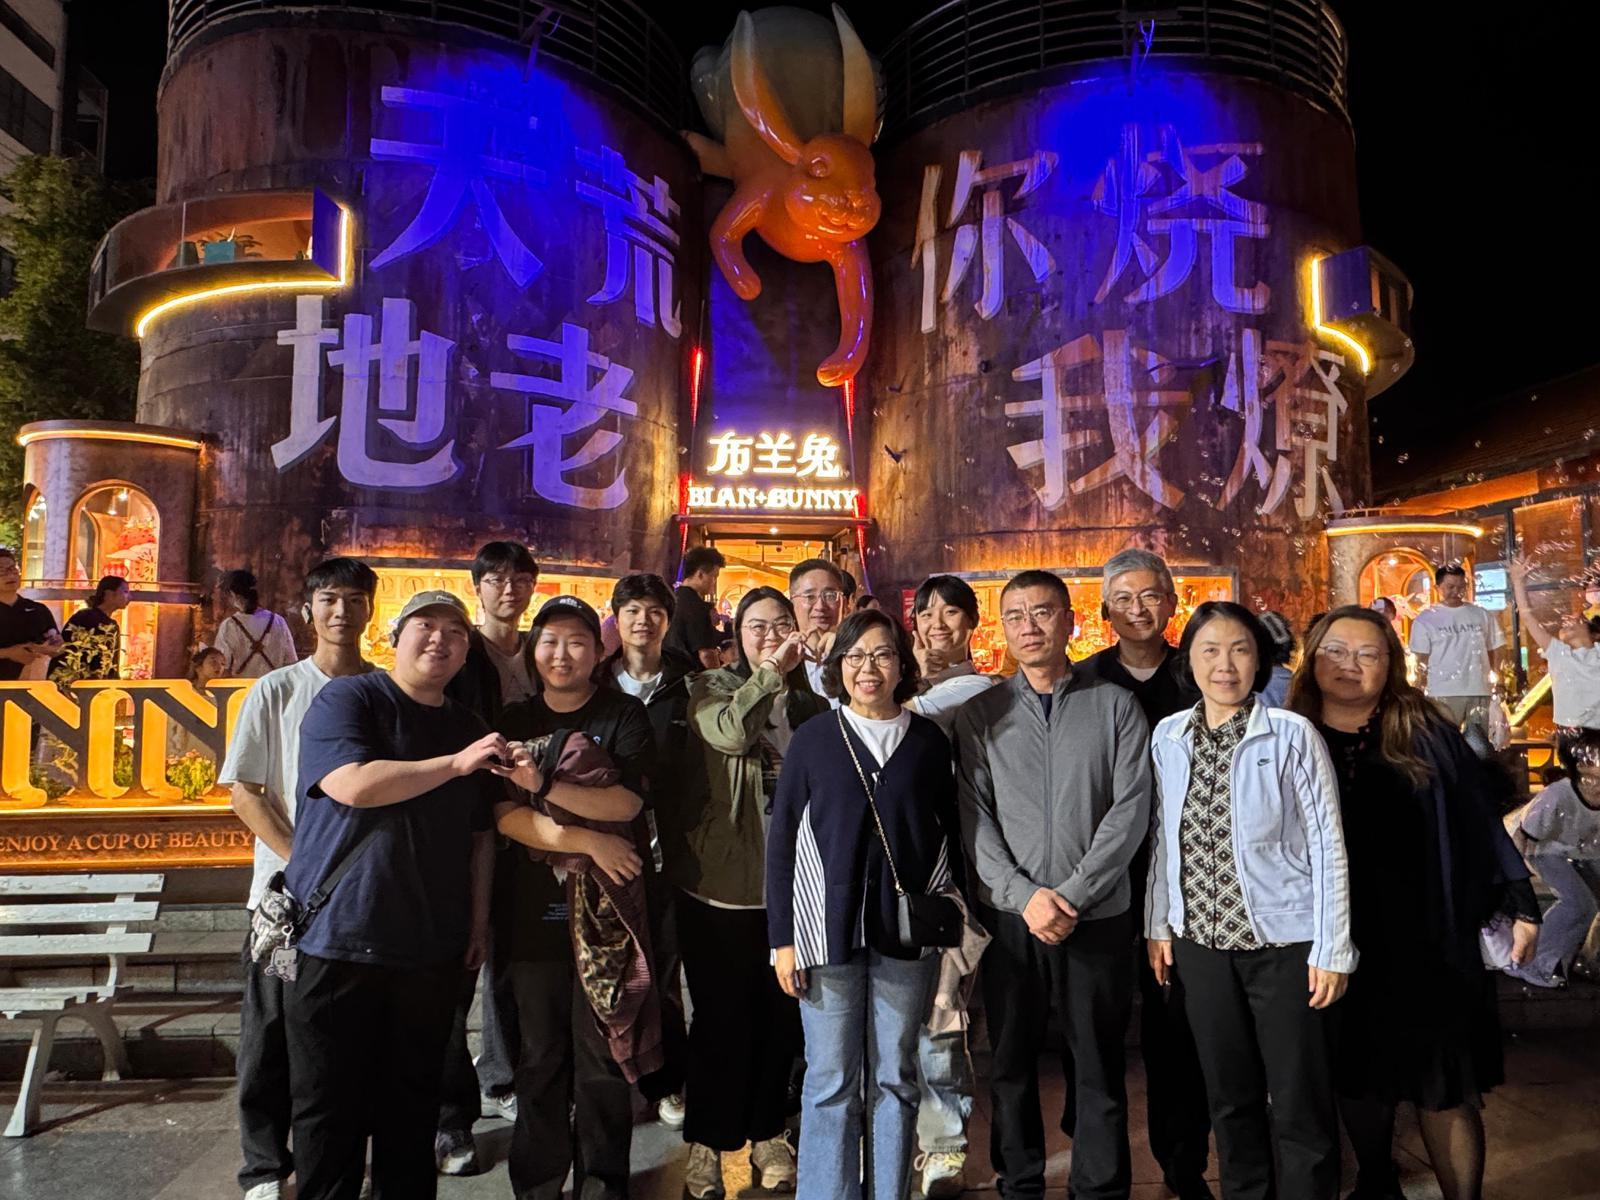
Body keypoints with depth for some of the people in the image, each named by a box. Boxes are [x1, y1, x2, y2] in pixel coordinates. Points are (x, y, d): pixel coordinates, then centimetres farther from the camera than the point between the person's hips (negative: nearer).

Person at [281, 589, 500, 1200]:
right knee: (331, 1109, 8)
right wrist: (456, 764, -16)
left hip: (433, 949, 4)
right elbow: (352, 785, -20)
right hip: (339, 942, -4)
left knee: (413, 1105, 14)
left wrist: (479, 921, 11)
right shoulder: (347, 698, -3)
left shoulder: (471, 729, 12)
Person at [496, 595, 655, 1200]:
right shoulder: (513, 722, 6)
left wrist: (538, 783, -18)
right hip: (536, 908, 2)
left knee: (603, 1058, 5)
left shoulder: (625, 717, 0)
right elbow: (505, 816, -6)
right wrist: (588, 841, -16)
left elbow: (624, 803, -14)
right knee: (540, 1058, 12)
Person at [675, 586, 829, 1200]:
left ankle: (766, 1132, 33)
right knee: (721, 1018, 7)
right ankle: (707, 1142, 26)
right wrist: (773, 671, -18)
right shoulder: (711, 688, -1)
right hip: (720, 882, -3)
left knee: (782, 1016, 13)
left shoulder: (811, 699, 8)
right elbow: (727, 732, -24)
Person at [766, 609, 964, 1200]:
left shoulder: (929, 740, 3)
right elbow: (781, 839, 1)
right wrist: (781, 937, -3)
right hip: (828, 928, -1)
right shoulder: (812, 739, 0)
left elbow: (951, 831, 7)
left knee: (896, 1078, 12)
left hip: (908, 929, 1)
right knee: (830, 1083, 7)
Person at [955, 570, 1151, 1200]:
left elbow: (1130, 810, -5)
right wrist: (1025, 895, -12)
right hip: (1008, 917, 1)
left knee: (1099, 1068, 8)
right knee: (1011, 1063, 11)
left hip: (1098, 916, -1)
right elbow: (974, 820, -1)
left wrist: (1072, 894, -12)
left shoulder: (1115, 707, 2)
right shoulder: (980, 714, 4)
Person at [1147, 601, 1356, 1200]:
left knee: (1299, 1106, 6)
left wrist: (1332, 950, -9)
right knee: (1229, 1096, 18)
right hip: (1200, 941, 4)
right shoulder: (1167, 736, 1)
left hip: (1282, 942, -4)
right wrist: (1158, 924, 8)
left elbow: (1326, 845, -8)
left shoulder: (1292, 734, -10)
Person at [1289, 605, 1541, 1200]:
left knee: (1443, 1087, 6)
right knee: (1358, 1076, 17)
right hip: (1332, 948, 2)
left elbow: (1480, 822, 0)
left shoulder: (1425, 734, -3)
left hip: (1425, 945, -1)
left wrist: (1519, 905, -2)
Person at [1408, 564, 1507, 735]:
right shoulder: (1425, 619, 1)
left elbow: (1496, 650, 14)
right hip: (1444, 693, -3)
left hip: (1480, 691, 3)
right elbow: (1421, 661, 0)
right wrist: (1424, 694, -6)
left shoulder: (1482, 615, 10)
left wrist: (1497, 680, 3)